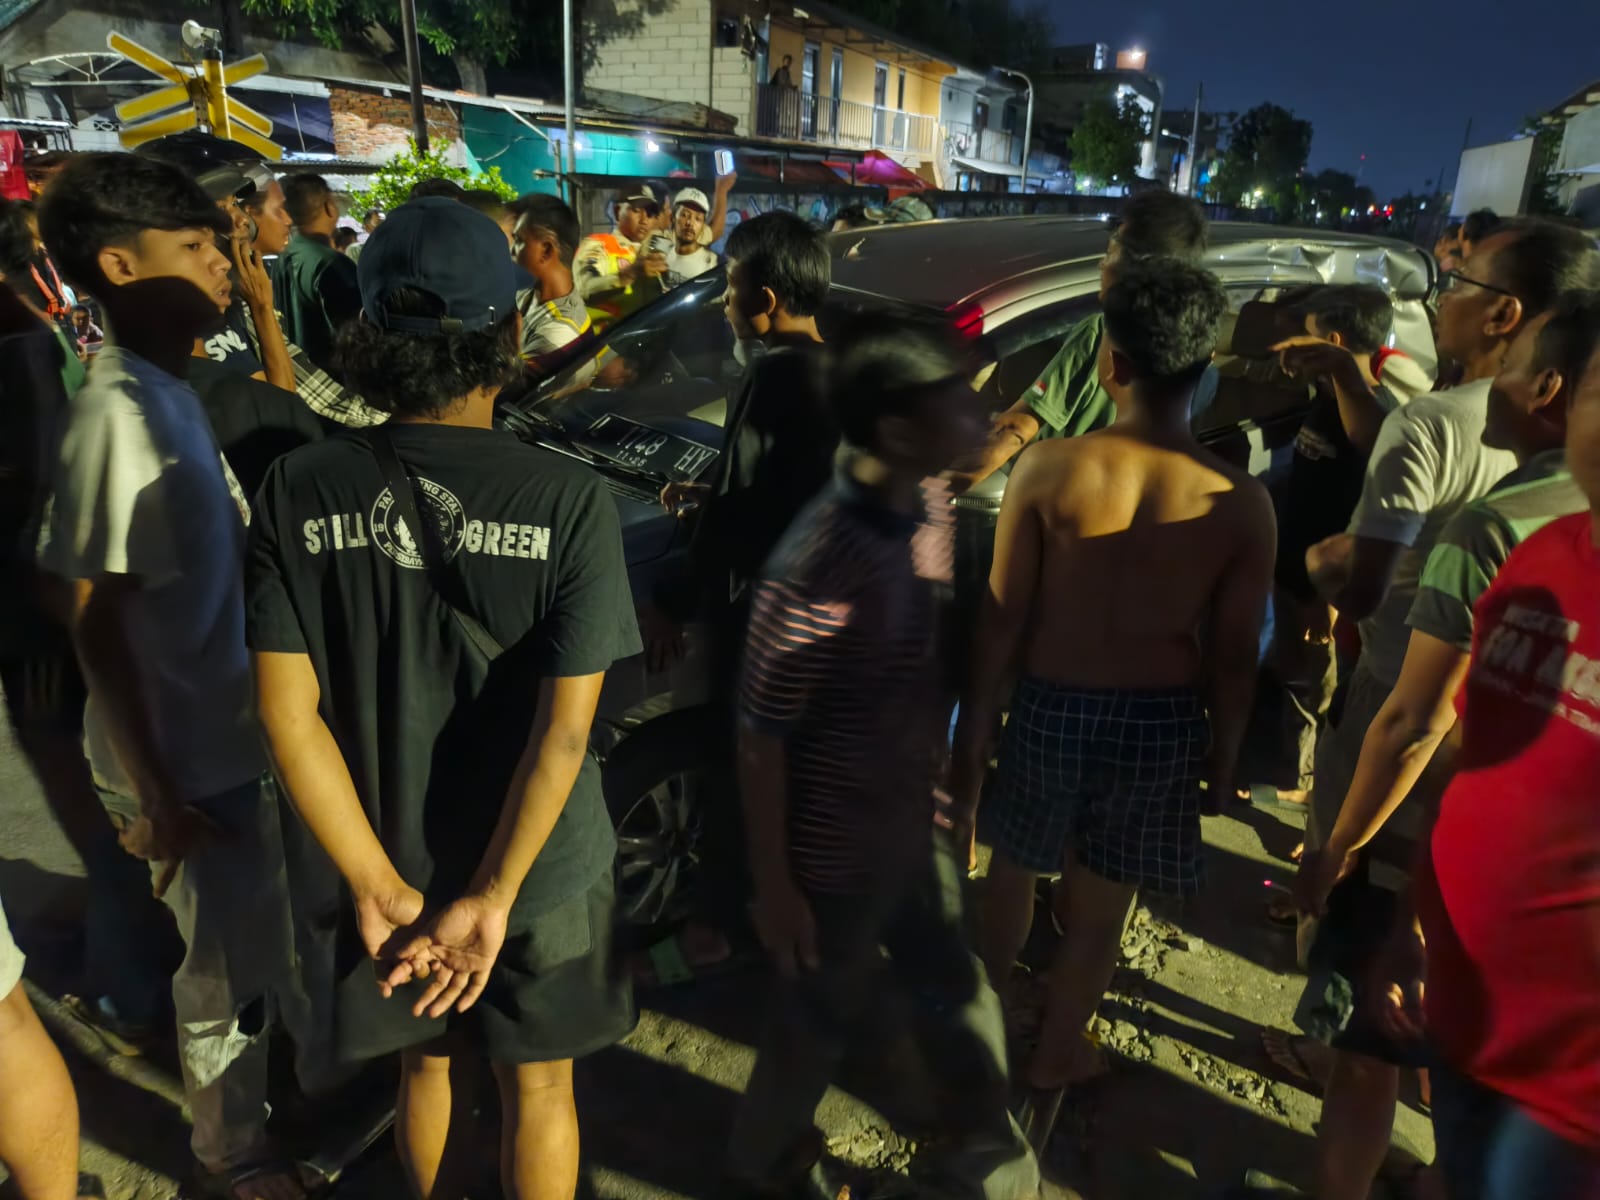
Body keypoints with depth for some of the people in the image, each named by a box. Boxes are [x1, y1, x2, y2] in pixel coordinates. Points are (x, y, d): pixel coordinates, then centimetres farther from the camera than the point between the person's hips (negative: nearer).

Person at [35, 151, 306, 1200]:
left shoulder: (172, 392, 4)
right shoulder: (120, 412, -22)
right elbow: (97, 618, -21)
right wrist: (153, 793, -18)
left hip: (221, 730, 8)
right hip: (184, 758, -8)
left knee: (246, 945, 26)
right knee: (234, 968, 12)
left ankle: (245, 1111, 51)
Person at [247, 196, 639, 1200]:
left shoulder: (301, 492, -14)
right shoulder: (569, 500, -21)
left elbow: (288, 711, -14)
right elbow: (565, 728, -23)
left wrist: (381, 884, -10)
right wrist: (495, 896, -14)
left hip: (393, 863, 3)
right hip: (541, 864, -2)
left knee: (432, 1064, 28)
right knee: (538, 1082, 22)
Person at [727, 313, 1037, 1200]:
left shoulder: (930, 503, -7)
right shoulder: (819, 564, -32)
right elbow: (760, 739, -23)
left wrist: (944, 760, 15)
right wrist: (775, 888, -15)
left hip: (911, 822, 7)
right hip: (836, 852, -7)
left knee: (957, 993, 22)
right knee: (825, 1012, 18)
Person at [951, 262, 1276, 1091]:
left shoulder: (1047, 468, -18)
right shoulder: (1242, 503, -15)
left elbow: (1002, 618, -11)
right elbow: (1234, 657, -7)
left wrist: (975, 723, 1)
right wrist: (1222, 754, 9)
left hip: (1053, 707, 0)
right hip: (1163, 722, 1)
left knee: (1014, 866, 26)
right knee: (1101, 904, 21)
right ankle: (1058, 1049, 43)